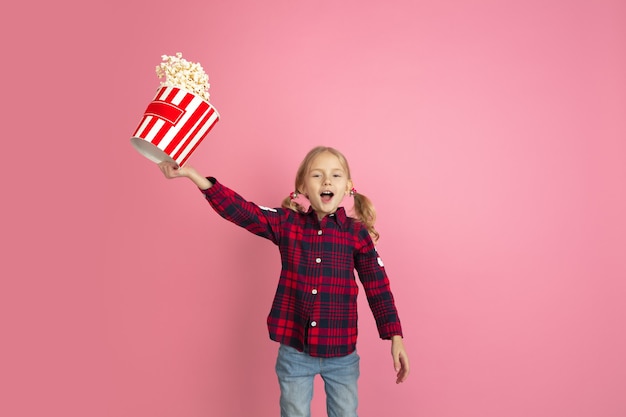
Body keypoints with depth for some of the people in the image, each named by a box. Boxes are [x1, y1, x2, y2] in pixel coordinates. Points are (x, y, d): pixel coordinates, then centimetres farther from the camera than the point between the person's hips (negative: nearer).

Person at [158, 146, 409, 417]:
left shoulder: (357, 232, -6)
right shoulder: (286, 223, -4)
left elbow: (377, 287, -2)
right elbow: (240, 211, -11)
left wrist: (395, 337, -5)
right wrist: (193, 175, -19)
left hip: (341, 355, 0)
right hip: (294, 351, 1)